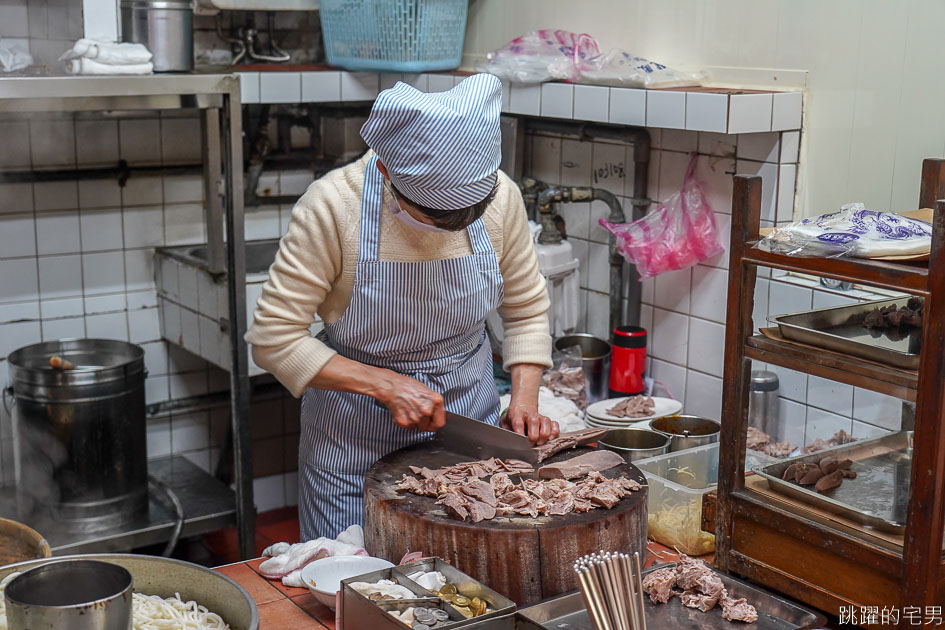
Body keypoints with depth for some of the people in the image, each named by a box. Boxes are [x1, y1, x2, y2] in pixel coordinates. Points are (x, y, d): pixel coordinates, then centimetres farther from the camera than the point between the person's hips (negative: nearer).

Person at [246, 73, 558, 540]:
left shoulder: (500, 195, -12)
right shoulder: (332, 206, -23)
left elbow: (526, 310, 4)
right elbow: (274, 339, -19)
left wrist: (524, 399, -10)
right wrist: (387, 385, -24)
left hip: (469, 410, 3)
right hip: (354, 433, -2)